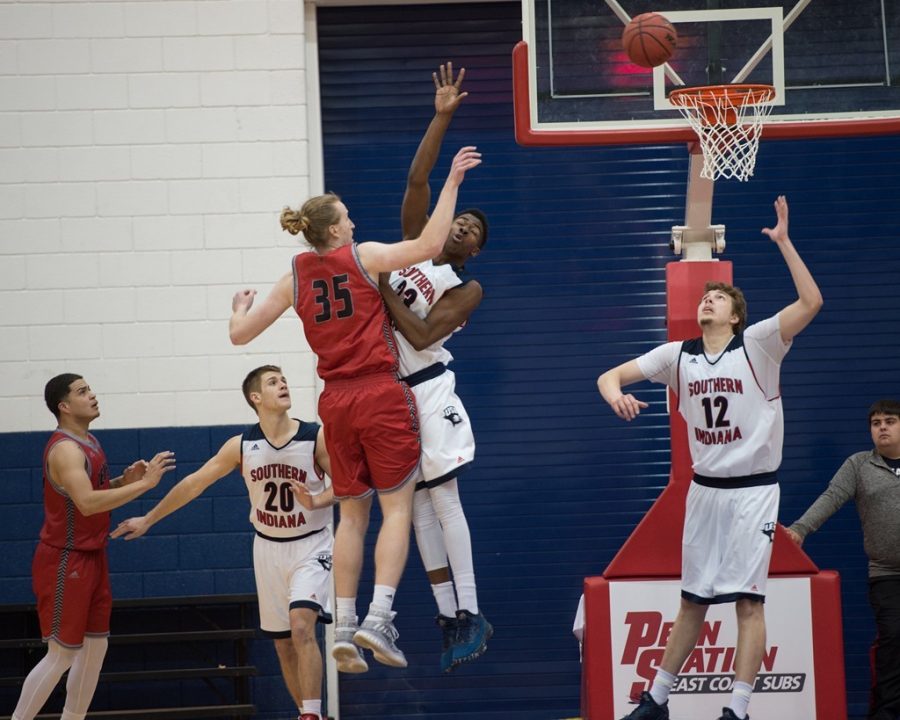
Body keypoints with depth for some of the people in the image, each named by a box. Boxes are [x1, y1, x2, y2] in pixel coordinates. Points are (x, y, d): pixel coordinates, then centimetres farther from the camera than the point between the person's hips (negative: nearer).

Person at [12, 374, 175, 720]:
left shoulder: (89, 442, 10)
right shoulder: (65, 449, -21)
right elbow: (86, 503, -34)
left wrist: (124, 481, 2)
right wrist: (144, 483, -32)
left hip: (91, 558, 10)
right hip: (65, 562, -10)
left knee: (96, 646, 12)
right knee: (61, 655, -6)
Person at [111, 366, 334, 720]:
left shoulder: (316, 438, -13)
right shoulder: (241, 445, -6)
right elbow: (194, 483, 1)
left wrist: (318, 499, -27)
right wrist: (148, 519, 5)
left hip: (310, 546, -4)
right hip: (268, 547, 4)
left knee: (302, 626, -24)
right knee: (283, 643, 7)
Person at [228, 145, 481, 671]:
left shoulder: (295, 279, 5)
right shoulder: (364, 257, -5)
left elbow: (240, 334, 8)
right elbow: (430, 244, -14)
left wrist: (240, 306, 30)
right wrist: (453, 182, -8)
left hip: (337, 402, 4)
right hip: (382, 393, -4)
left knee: (352, 515, 11)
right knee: (397, 508, -3)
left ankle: (344, 628, 5)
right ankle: (378, 618, -18)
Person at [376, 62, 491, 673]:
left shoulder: (467, 290, -2)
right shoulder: (415, 243, 12)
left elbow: (421, 336, -15)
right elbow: (418, 179, 5)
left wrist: (382, 289, -13)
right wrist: (443, 118, 3)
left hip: (426, 387, -5)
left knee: (442, 498, -8)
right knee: (418, 506, 6)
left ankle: (470, 616, -6)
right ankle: (450, 619, 9)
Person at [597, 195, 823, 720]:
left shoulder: (756, 345, -9)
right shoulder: (678, 356, 4)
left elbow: (811, 303, -22)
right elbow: (610, 376, 1)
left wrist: (783, 242, -25)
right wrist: (615, 395, -23)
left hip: (753, 489, -5)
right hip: (705, 489, 5)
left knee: (748, 599, -7)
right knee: (692, 600, 13)